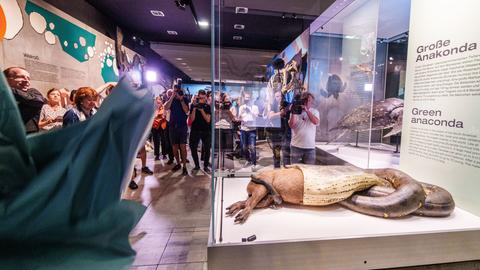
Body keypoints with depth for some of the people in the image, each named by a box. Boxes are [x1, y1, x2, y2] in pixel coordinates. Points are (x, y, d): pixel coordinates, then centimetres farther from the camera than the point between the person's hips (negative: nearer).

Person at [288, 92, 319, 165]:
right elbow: (291, 126, -9)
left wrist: (307, 110, -18)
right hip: (296, 146, -1)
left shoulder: (315, 111, 5)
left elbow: (316, 122, -15)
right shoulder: (295, 111, 2)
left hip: (310, 147, 1)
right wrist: (293, 113, -20)